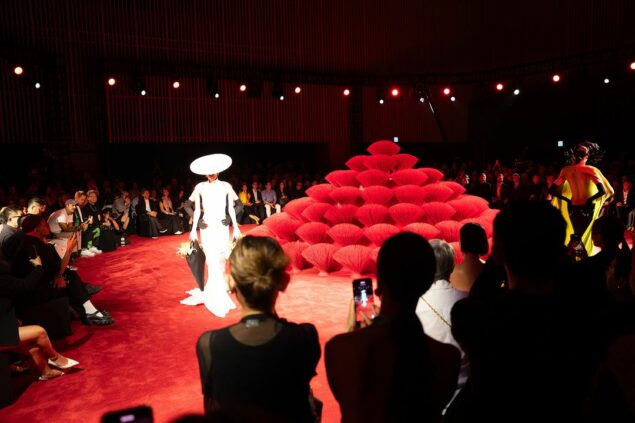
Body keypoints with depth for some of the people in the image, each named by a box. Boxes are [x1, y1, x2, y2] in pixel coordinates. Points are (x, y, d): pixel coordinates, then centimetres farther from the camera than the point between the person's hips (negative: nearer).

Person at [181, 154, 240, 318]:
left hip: (222, 227, 1)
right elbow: (197, 210, 6)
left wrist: (236, 227, 4)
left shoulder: (226, 186, 1)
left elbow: (230, 208, 5)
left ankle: (211, 293, 21)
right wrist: (193, 229, 4)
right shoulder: (200, 187, 2)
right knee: (212, 261, -6)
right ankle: (218, 297, 2)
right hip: (207, 227, -1)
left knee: (220, 261, 3)